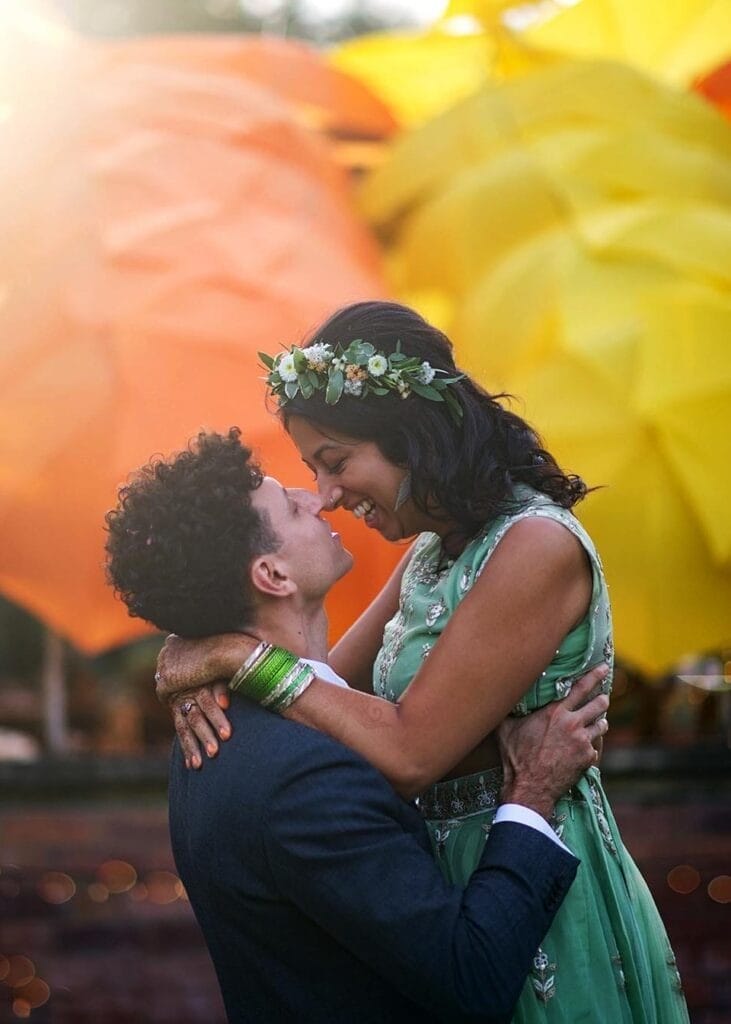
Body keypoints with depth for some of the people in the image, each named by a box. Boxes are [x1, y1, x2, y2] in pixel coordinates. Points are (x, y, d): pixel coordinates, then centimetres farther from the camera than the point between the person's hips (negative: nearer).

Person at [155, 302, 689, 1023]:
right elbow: (335, 682, 9)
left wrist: (241, 655, -20)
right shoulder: (432, 551, 7)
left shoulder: (538, 547, -22)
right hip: (449, 874, 8)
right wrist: (207, 691, -10)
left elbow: (407, 753, -24)